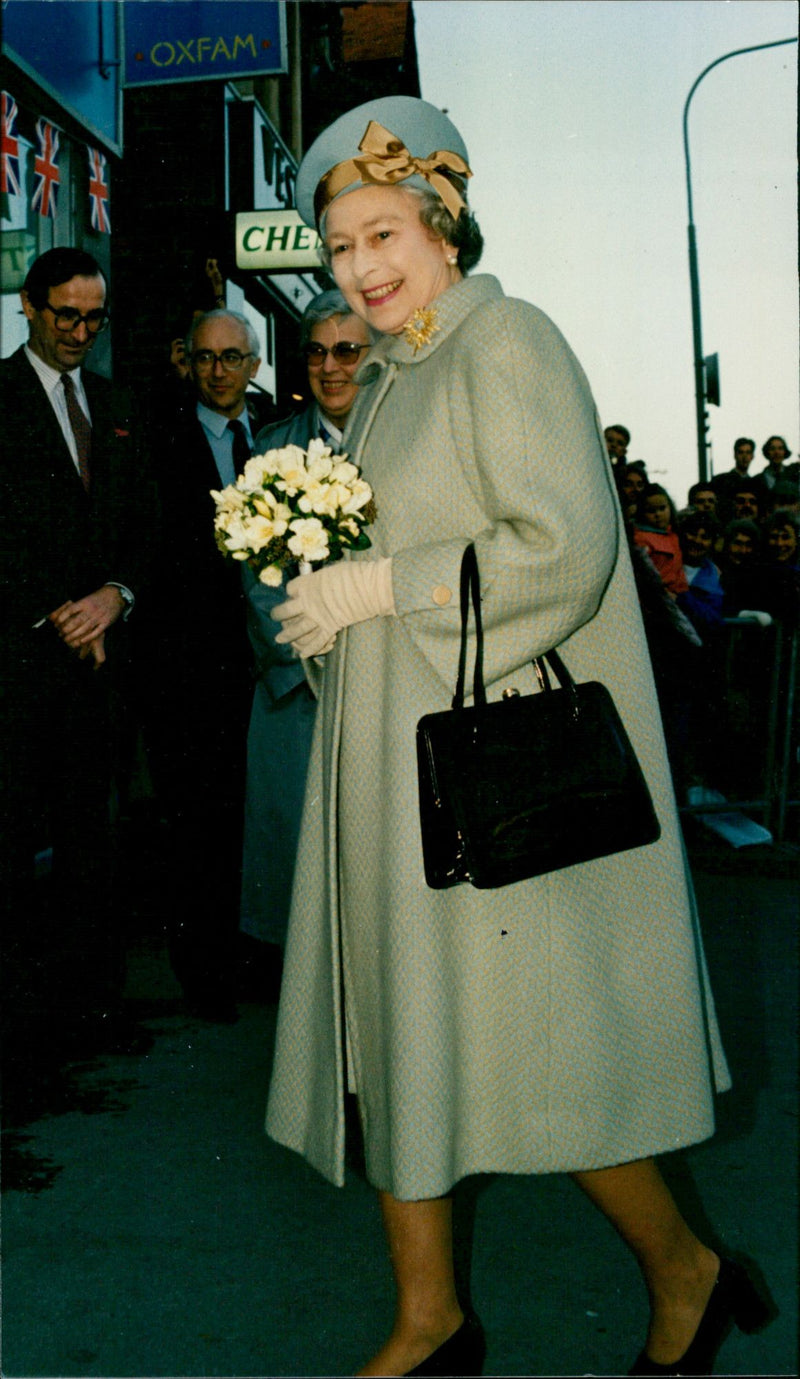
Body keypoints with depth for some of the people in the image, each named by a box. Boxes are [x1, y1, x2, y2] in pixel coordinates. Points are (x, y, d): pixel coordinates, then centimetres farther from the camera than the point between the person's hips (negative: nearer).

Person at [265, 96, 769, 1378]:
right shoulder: (387, 377, 16)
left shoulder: (506, 341, -9)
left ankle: (685, 1272, 26)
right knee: (401, 1031, 10)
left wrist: (381, 587, -15)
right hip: (397, 761, 9)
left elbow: (565, 548, -20)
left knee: (524, 1045, 0)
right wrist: (325, 572, 6)